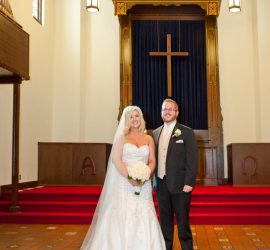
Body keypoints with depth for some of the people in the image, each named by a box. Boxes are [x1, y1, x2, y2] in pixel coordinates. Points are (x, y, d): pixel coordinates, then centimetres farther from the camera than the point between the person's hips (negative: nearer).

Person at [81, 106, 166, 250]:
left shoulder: (148, 139, 11)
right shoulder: (122, 137, 4)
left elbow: (152, 161, 6)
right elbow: (116, 159, -6)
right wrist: (129, 177, -17)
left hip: (144, 185, 2)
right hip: (124, 183, -2)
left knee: (144, 218, -1)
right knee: (122, 218, -4)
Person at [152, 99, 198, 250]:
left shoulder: (186, 132, -3)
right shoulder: (156, 133, 11)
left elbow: (192, 159, -8)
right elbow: (154, 158, 11)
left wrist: (189, 183, -14)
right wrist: (153, 180, 5)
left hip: (180, 184, -4)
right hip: (161, 184, 5)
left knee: (183, 221, 3)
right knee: (165, 221, 13)